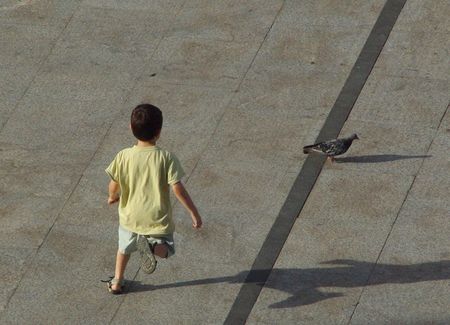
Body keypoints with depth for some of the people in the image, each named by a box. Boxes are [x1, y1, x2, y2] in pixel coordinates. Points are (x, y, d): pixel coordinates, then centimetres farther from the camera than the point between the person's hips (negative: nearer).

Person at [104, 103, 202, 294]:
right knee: (165, 250, 18)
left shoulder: (124, 156, -14)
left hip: (130, 216, 3)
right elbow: (177, 188, -18)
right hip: (157, 219, -2)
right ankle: (152, 247, -15)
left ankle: (116, 282, 37)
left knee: (124, 248, 30)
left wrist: (112, 197, 20)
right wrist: (194, 213, -8)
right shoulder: (166, 158, -19)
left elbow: (114, 185, -4)